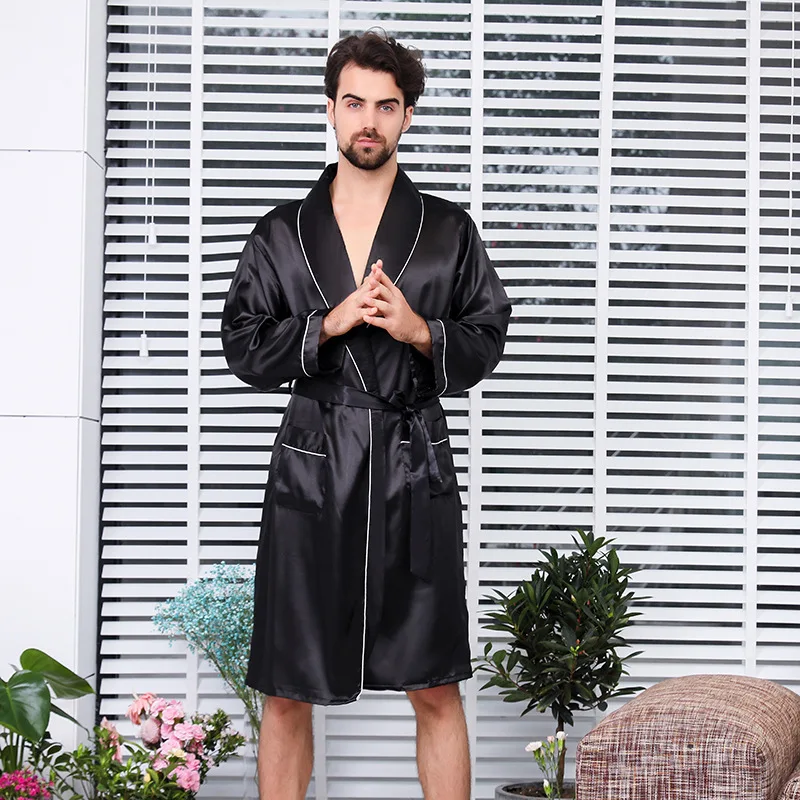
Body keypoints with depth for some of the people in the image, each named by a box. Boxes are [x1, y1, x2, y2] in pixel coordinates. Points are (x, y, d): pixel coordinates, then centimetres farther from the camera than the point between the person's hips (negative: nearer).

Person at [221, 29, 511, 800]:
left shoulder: (448, 231, 10)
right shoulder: (282, 234, 11)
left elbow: (486, 341, 9)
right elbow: (243, 347, 5)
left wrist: (419, 330, -10)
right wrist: (329, 325, -9)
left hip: (415, 468, 0)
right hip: (312, 468, 1)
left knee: (436, 690, 1)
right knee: (287, 692, 3)